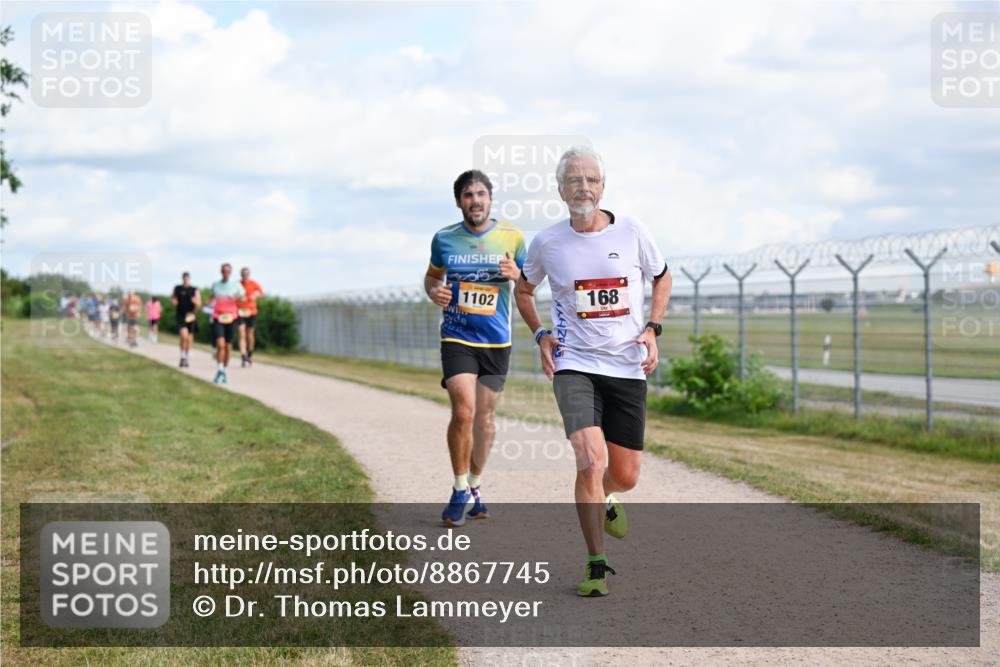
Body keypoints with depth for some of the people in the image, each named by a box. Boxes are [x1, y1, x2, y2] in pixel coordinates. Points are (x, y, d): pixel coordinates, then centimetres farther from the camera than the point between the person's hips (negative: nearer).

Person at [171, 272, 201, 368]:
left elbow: (199, 304, 2)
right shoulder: (177, 288, 6)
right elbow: (172, 298, 18)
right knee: (184, 336, -19)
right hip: (181, 316, -1)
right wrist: (173, 301, -5)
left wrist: (196, 302, -20)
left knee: (189, 338, 9)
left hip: (191, 316, 1)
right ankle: (182, 357, -2)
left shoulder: (195, 290, 3)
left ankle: (187, 359, 24)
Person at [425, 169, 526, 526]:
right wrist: (434, 291, -5)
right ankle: (460, 491, 0)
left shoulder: (511, 237, -1)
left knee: (485, 416, 9)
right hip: (456, 338, -1)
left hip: (497, 341, 1)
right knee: (463, 411, -16)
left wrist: (517, 275, -15)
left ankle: (475, 487, 28)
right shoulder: (444, 239, 1)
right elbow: (432, 275, 18)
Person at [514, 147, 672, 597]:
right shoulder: (546, 243, -2)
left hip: (628, 368, 2)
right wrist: (541, 335, 3)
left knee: (625, 475, 6)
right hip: (574, 364, -2)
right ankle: (596, 565, -6)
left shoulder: (631, 232, -2)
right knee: (590, 459, -20)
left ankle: (603, 501, 45)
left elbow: (662, 277, 15)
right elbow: (523, 289, 17)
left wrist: (652, 329, 2)